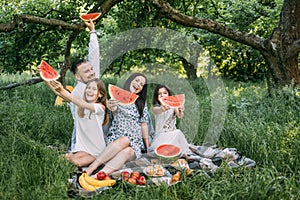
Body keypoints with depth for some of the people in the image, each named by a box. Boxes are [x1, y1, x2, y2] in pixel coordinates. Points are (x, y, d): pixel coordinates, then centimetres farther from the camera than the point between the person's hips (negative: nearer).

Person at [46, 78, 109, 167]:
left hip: (97, 151, -4)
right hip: (82, 147, 4)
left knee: (78, 162, -26)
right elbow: (59, 93, -7)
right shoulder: (81, 107, 3)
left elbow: (83, 104, -32)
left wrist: (63, 92, -45)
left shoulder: (100, 107, -12)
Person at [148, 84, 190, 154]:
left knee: (177, 132, -29)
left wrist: (180, 112, -41)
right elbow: (157, 111, -27)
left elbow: (180, 116, -15)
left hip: (172, 134, 2)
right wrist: (162, 109, -52)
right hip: (160, 135, -2)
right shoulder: (155, 108, -2)